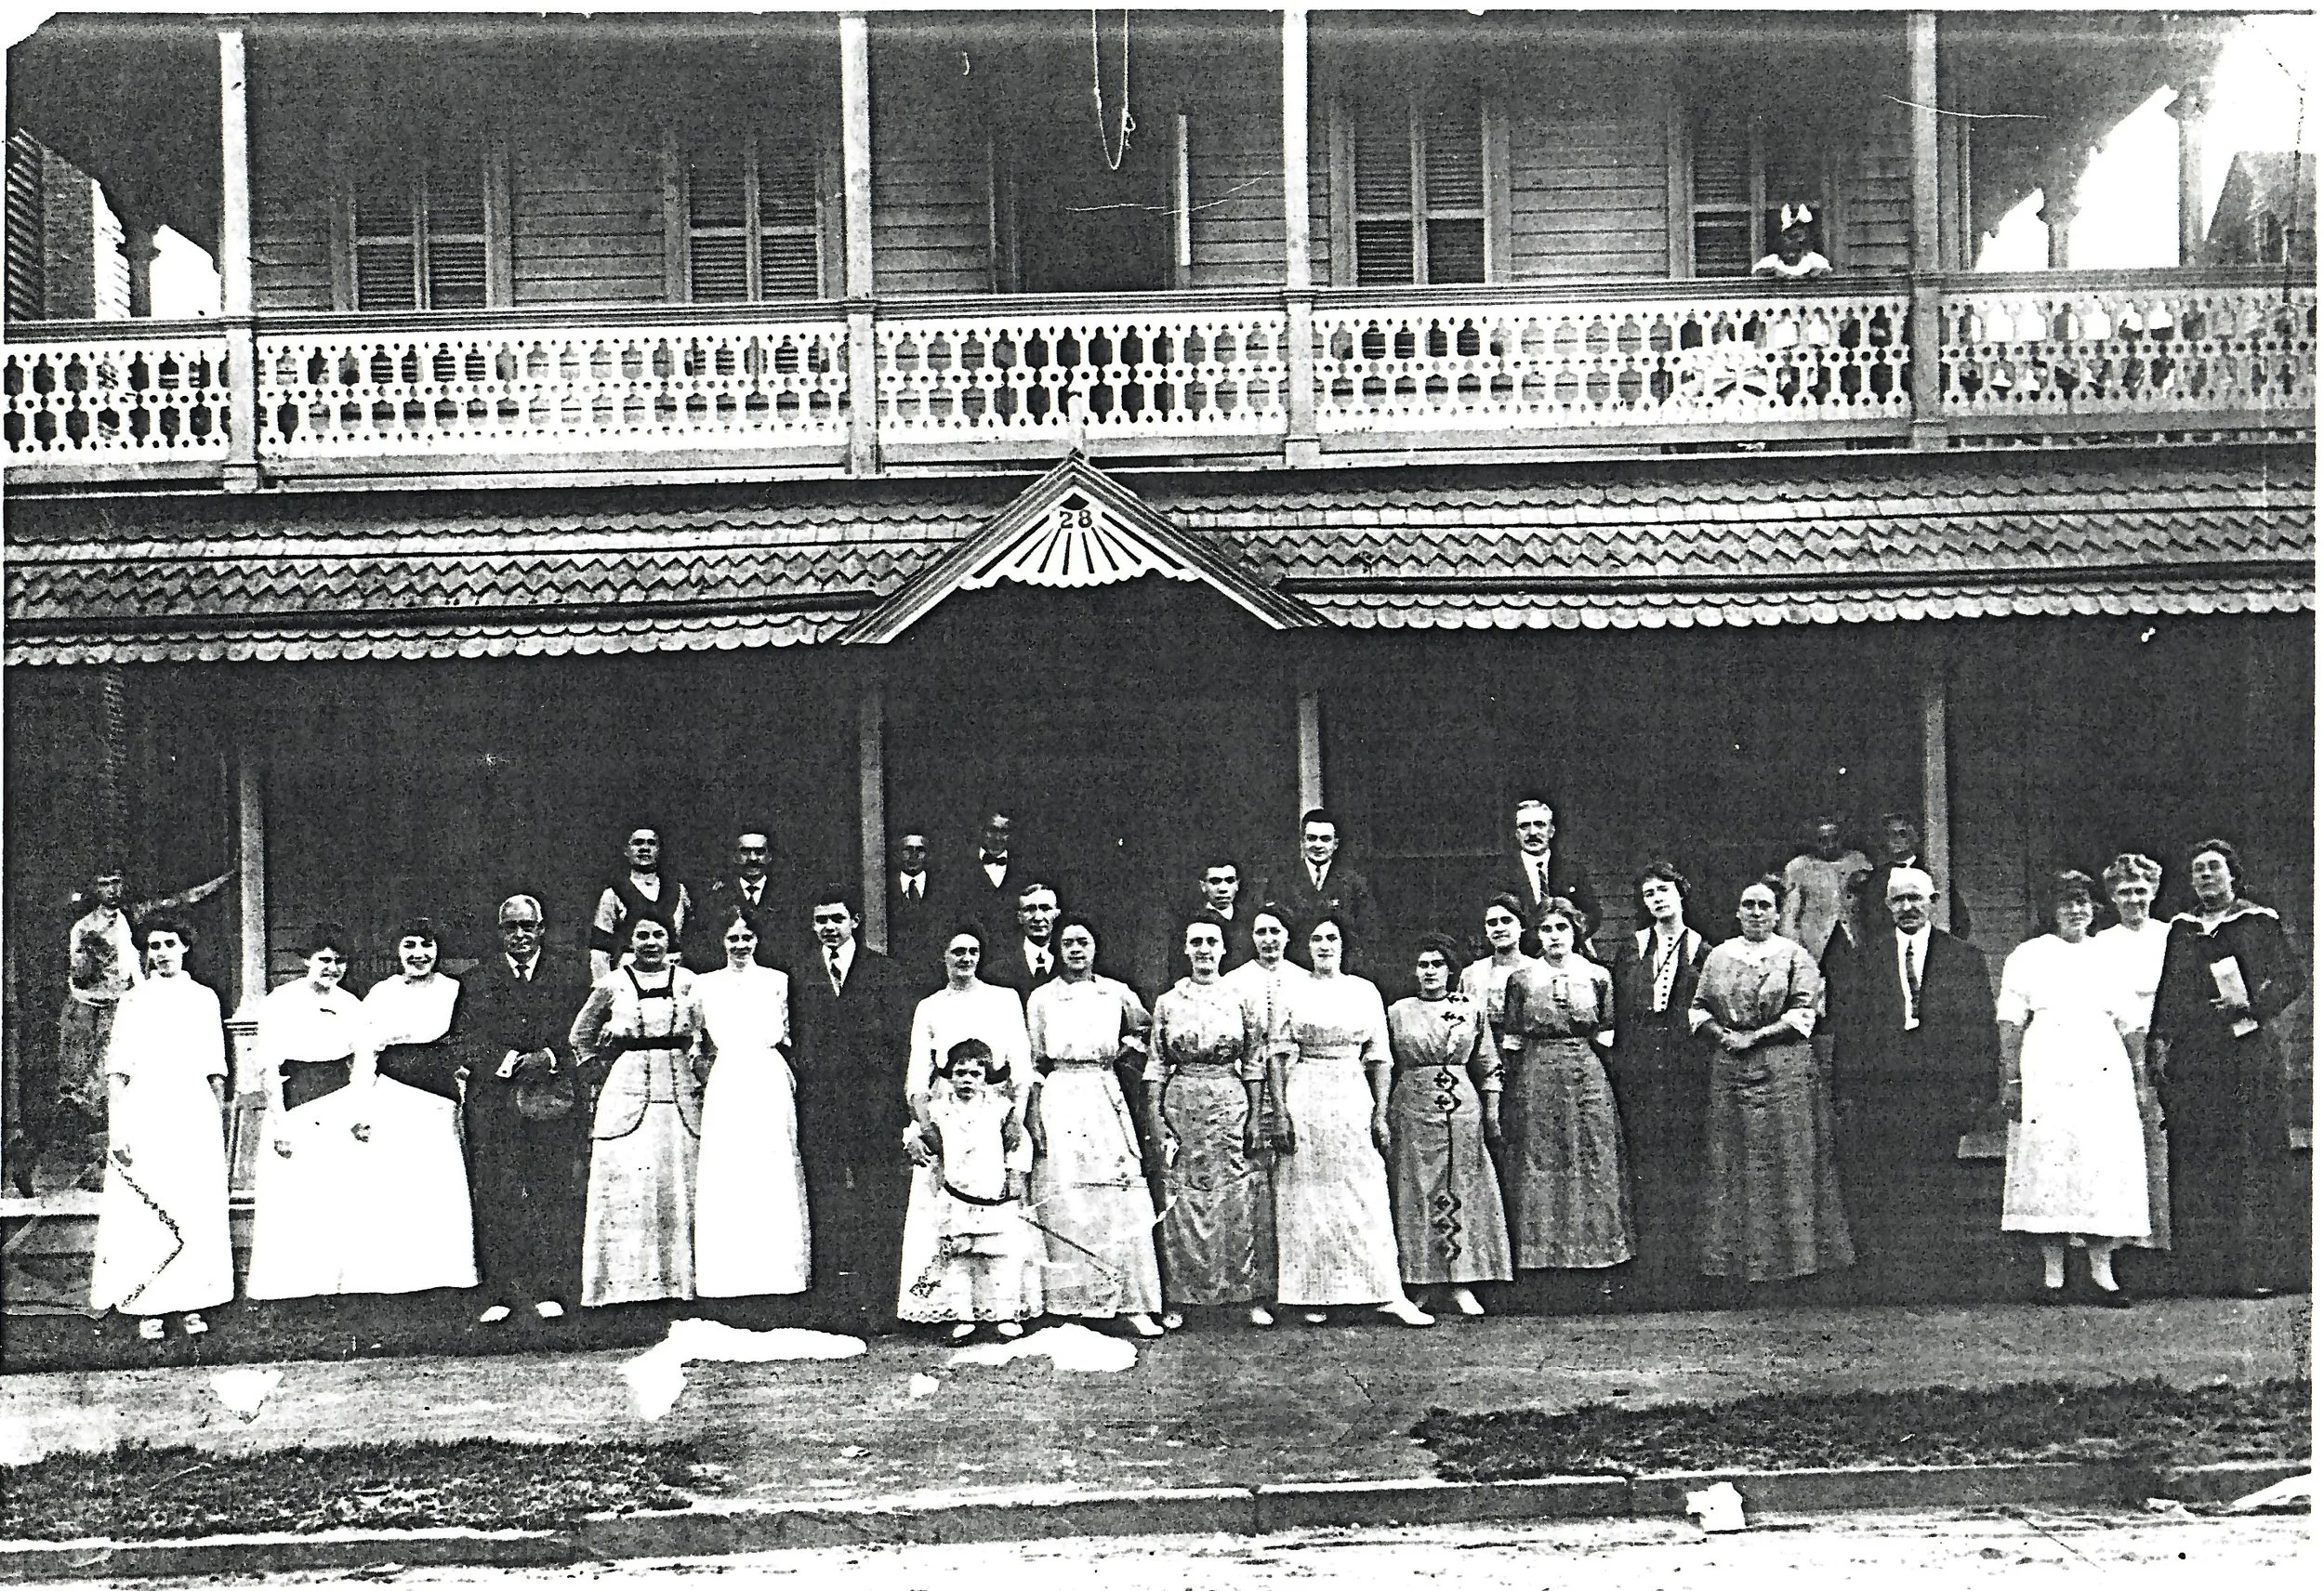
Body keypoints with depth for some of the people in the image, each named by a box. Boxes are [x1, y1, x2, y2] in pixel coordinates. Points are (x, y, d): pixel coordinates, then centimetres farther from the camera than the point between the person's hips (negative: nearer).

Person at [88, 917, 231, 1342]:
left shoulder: (204, 999, 12)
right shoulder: (133, 1000, 6)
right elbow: (117, 1070, 2)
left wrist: (218, 1123, 10)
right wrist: (115, 1128, -7)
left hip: (195, 1115, 2)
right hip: (144, 1113, -2)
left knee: (199, 1211, -1)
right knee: (143, 1211, -4)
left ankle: (191, 1303, 5)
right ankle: (149, 1309, 2)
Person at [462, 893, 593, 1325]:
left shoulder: (570, 973, 11)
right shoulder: (480, 979, 13)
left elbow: (579, 1033, 6)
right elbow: (477, 1042, 5)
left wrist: (548, 1058, -10)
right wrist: (510, 1061, -11)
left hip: (553, 1095, 0)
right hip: (494, 1100, 1)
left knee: (554, 1191, -3)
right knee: (496, 1196, -4)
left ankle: (550, 1290, 1)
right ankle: (499, 1294, -2)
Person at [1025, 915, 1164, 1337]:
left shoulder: (1117, 994, 8)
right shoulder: (1041, 998, 6)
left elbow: (1146, 1030, 25)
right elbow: (1034, 1065, 7)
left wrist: (1127, 1046, 4)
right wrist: (1034, 1123, 1)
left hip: (1105, 1100, 1)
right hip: (1059, 1103, -1)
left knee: (1120, 1201, -5)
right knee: (1064, 1204, -3)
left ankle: (1132, 1304, -4)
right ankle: (1067, 1303, 4)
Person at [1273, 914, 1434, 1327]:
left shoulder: (1365, 991, 8)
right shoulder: (1293, 991, 4)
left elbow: (1379, 1057, 8)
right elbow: (1279, 1056, 1)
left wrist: (1380, 1113, 2)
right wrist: (1281, 1112, -6)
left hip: (1354, 1099, 1)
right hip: (1305, 1099, -1)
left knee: (1367, 1197, -2)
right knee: (1307, 1198, 1)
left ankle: (1388, 1294, -3)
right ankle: (1312, 1295, 9)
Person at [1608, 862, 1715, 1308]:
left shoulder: (1703, 952, 7)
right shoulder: (1629, 948, 13)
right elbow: (1617, 1012, 12)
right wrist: (1618, 1062, 4)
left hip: (1685, 1066, -2)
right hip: (1637, 1066, 2)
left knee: (1683, 1166, -4)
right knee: (1643, 1166, 0)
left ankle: (1679, 1272, 0)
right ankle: (1646, 1272, 2)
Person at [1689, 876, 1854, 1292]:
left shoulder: (1794, 955, 3)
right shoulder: (1719, 956, 14)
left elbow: (1803, 1014, -5)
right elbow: (1698, 1009, 12)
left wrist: (1755, 1037, -12)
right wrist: (1724, 1036, -7)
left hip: (1784, 1067, -3)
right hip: (1728, 1068, 4)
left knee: (1786, 1161, -5)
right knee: (1729, 1164, 2)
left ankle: (1787, 1254, 0)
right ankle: (1733, 1257, 8)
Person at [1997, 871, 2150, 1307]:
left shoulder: (2109, 957, 15)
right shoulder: (2028, 956, 8)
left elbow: (2132, 1025, 14)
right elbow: (2011, 1022, 3)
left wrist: (2139, 1078, 5)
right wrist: (2011, 1081, -5)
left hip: (2104, 1075, 2)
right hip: (2046, 1074, -2)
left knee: (2105, 1168, -3)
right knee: (2046, 1169, -5)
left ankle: (2102, 1271, 1)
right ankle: (2053, 1276, 0)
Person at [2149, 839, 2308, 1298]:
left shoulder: (2258, 922, 5)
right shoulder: (2181, 929, 16)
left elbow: (2292, 977, 1)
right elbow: (2168, 992, 18)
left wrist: (2252, 1006, -13)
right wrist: (2159, 1039, 6)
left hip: (2247, 1050, -3)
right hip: (2192, 1058, 4)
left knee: (2254, 1158, -6)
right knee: (2199, 1162, 0)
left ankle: (2259, 1266, -4)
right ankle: (2206, 1269, 2)